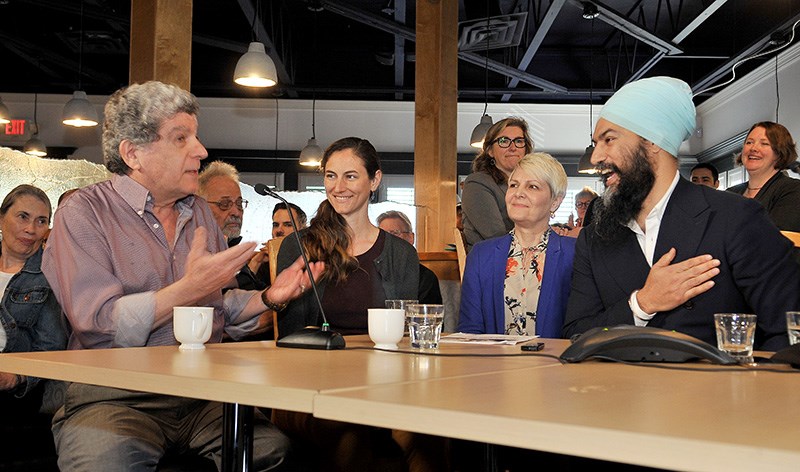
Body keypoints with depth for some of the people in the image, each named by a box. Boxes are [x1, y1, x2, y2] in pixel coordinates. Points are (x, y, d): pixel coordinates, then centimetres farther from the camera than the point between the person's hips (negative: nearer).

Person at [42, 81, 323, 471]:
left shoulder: (199, 212, 18)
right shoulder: (83, 213, -2)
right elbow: (99, 322, -15)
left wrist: (268, 297, 5)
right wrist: (189, 289, -22)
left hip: (203, 393, 6)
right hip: (114, 396, -5)